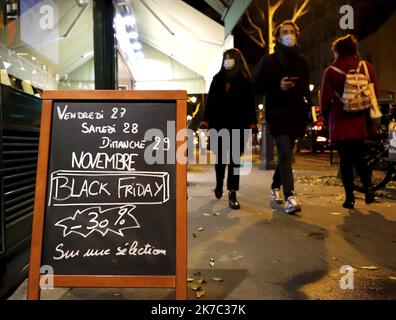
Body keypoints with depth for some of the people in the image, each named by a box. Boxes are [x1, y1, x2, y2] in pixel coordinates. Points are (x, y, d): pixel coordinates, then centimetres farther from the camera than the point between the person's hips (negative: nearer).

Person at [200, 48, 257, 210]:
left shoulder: (245, 80, 4)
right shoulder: (217, 79, 11)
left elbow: (250, 104, 0)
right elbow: (210, 101, 8)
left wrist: (252, 123, -9)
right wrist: (205, 120, -2)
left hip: (237, 125, -2)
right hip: (219, 124, 2)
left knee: (234, 159, -2)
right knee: (220, 157, 11)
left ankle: (232, 194, 2)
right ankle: (219, 184, 35)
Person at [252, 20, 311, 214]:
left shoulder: (301, 61, 18)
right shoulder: (269, 60, 4)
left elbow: (306, 87, 23)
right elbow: (257, 85, -1)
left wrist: (307, 108, 12)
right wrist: (278, 87, -15)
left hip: (296, 114, 5)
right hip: (277, 113, -5)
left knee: (285, 153, 12)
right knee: (285, 154, -16)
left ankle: (276, 187, 30)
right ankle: (290, 196, -18)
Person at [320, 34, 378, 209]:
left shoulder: (331, 71, -3)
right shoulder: (367, 67, 5)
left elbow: (325, 99, -4)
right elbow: (376, 92, 5)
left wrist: (327, 117, 12)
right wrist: (367, 113, 17)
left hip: (340, 122, -3)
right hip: (361, 121, 3)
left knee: (345, 159, 6)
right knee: (358, 156, 18)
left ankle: (349, 197, 7)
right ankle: (368, 186, -1)